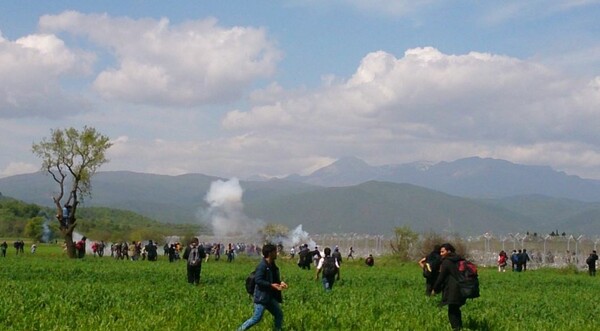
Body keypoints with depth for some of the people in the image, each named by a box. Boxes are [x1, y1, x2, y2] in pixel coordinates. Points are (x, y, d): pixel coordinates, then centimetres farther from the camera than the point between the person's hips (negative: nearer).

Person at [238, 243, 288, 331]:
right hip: (262, 296, -9)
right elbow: (258, 280, -23)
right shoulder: (262, 266, -18)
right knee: (257, 318, -7)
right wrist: (271, 285, -25)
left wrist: (280, 283, 1)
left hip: (270, 296, 9)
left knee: (279, 315, 10)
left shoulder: (272, 266, 10)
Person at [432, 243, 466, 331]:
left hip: (453, 291, -8)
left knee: (452, 311, -4)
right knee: (456, 310, 21)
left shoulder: (446, 262, -10)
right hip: (461, 289, 8)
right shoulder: (458, 261, 14)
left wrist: (435, 289, 3)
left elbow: (441, 277, -8)